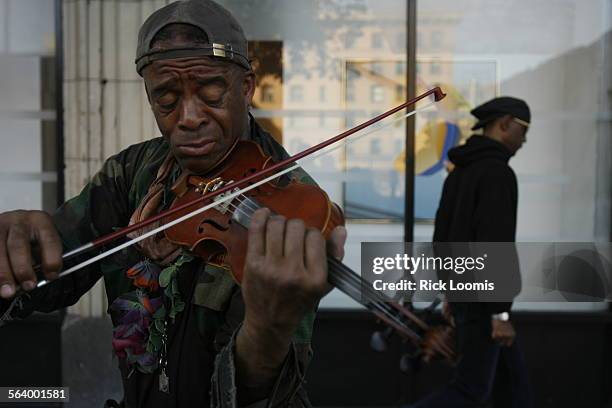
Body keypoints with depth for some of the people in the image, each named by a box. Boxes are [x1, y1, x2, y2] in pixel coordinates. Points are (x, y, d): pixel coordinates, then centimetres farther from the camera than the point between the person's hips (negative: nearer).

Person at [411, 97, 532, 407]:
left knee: (512, 373, 17)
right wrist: (501, 314, -23)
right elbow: (494, 245, -25)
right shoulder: (497, 172, -19)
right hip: (482, 297, -10)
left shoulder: (459, 172, 12)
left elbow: (443, 235, 16)